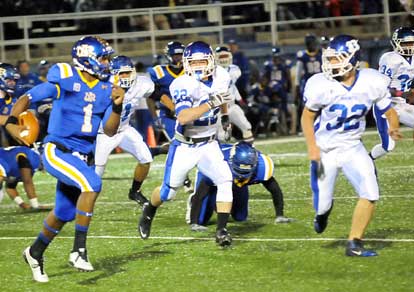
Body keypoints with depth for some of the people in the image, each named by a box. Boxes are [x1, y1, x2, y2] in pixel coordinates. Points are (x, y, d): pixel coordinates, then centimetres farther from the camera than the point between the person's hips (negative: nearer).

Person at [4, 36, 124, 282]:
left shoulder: (105, 89, 4)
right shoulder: (64, 80, -12)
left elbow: (110, 130, 5)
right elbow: (27, 98, -9)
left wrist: (117, 106, -11)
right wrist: (11, 122, -24)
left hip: (82, 157, 7)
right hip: (57, 151, -7)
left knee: (63, 214, 16)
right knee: (92, 183, -30)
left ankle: (35, 253, 42)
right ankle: (79, 250, -23)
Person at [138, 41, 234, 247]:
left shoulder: (220, 77, -6)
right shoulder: (183, 85, -24)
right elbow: (183, 117, -39)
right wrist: (211, 104, -44)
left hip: (209, 144, 4)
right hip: (184, 146, -4)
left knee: (225, 181, -17)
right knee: (169, 191, 8)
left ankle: (221, 230, -12)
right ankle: (149, 212, 40)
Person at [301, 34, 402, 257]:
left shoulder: (372, 83, -14)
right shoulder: (321, 85, -18)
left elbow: (389, 112, -1)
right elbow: (307, 117, -4)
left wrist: (393, 127, -24)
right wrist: (312, 147, -15)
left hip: (352, 147, 1)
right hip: (324, 150, -1)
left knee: (370, 194, -16)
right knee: (322, 205, 2)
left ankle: (354, 244, -2)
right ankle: (323, 209, 41)